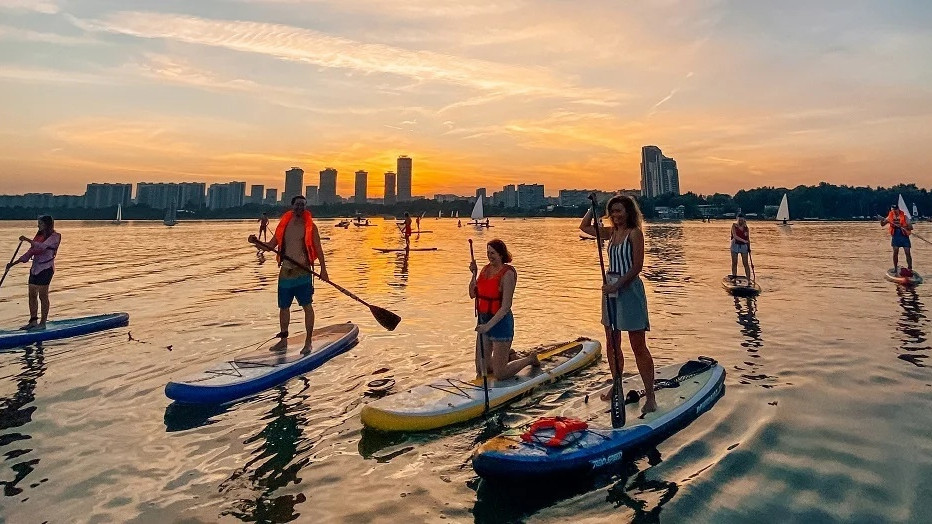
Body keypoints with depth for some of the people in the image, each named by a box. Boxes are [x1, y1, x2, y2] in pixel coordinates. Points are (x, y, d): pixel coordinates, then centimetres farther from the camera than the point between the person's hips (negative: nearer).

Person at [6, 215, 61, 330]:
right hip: (35, 268, 8)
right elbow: (30, 252, 15)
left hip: (45, 268, -8)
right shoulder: (39, 236, 14)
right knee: (32, 295, 8)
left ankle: (43, 323, 2)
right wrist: (13, 263, 11)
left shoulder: (55, 236, -8)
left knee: (43, 295, -4)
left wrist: (27, 240, -27)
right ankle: (33, 321, 16)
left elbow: (43, 246, -25)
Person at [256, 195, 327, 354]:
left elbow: (318, 249, -4)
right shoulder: (284, 225, 10)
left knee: (307, 305, -5)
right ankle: (283, 341, 25)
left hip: (302, 271, -5)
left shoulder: (310, 226, -2)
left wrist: (323, 269, -11)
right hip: (285, 271, 5)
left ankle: (308, 342, 3)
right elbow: (271, 245, 12)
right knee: (284, 306, 12)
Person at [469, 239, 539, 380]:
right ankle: (509, 357, 38)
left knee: (499, 375, 1)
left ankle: (530, 359, 23)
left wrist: (488, 325, -28)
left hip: (500, 322, -7)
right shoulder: (486, 269, 6)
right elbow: (473, 294, 8)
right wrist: (474, 274, -5)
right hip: (484, 320, 8)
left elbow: (506, 307, -22)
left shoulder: (508, 273, -17)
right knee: (481, 370, 16)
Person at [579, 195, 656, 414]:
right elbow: (584, 226, 21)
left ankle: (650, 396, 4)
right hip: (611, 289, 8)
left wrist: (617, 285, -21)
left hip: (629, 289, -8)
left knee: (638, 347, -4)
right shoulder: (612, 232, 11)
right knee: (612, 343, 14)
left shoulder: (635, 233, -9)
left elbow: (637, 266, -15)